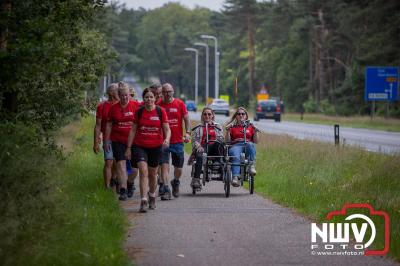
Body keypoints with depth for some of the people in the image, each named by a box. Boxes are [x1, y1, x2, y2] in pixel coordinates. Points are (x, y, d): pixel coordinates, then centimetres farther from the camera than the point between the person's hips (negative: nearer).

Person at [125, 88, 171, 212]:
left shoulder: (160, 111, -2)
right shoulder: (139, 112, 0)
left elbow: (167, 129, 0)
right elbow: (133, 130, 5)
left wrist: (167, 139, -21)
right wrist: (128, 147, 3)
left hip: (156, 147, 1)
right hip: (140, 146, -1)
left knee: (152, 174, 14)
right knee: (143, 171, -17)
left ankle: (152, 197, 39)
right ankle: (143, 201, -21)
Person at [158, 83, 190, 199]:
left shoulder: (180, 104, 3)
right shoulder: (158, 105, 1)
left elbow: (186, 119, 4)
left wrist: (187, 133, -10)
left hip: (178, 141, 1)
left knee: (178, 168, 9)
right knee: (164, 166, -12)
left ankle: (175, 183, 38)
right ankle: (166, 191, -12)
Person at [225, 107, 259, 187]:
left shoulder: (250, 126, 25)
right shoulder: (232, 127, 23)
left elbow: (256, 141, 17)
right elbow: (227, 140, 13)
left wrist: (256, 131, 1)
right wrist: (228, 131, -1)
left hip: (248, 144, 1)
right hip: (236, 145, -1)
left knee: (250, 144, -38)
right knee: (236, 157, -37)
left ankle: (252, 165, -50)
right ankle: (235, 177, -54)